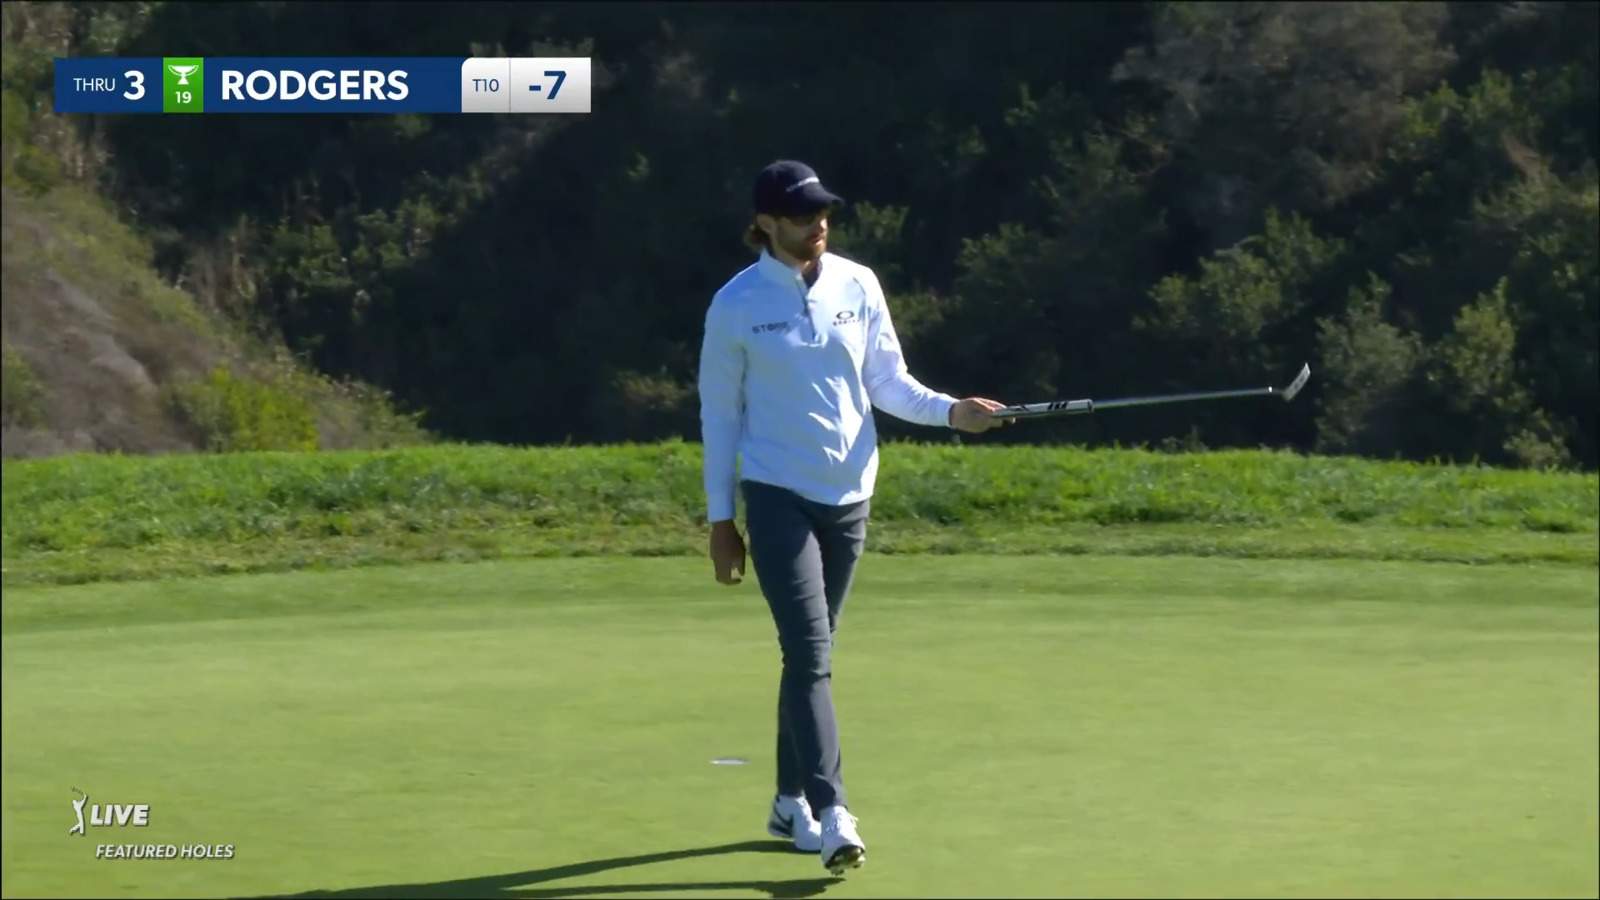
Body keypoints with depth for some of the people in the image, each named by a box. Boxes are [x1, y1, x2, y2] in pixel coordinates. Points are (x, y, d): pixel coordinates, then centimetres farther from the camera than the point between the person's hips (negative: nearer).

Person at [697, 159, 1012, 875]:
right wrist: (721, 518, 0)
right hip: (779, 496, -4)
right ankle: (831, 816, -19)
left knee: (811, 653, 12)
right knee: (810, 654, -13)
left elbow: (889, 383, 7)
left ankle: (791, 801, 22)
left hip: (849, 495, 4)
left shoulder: (857, 285, 3)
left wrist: (950, 411, -12)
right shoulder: (737, 305, -6)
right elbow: (719, 414, 0)